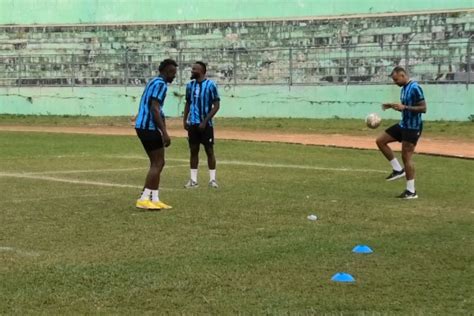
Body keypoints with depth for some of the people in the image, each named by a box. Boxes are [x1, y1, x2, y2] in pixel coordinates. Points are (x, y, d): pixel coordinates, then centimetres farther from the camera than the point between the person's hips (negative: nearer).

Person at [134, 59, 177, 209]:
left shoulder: (154, 82, 20)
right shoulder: (161, 84, -11)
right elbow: (155, 109, -21)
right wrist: (164, 132, -24)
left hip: (143, 127, 10)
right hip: (149, 127, -10)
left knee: (157, 163, 13)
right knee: (157, 164, -8)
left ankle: (154, 200, 12)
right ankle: (144, 199, -10)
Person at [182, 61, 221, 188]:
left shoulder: (210, 85, -9)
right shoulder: (190, 85, 7)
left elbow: (216, 105, -10)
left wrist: (205, 121, -16)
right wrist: (184, 120, 6)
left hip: (205, 124, -5)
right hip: (192, 124, 5)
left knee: (209, 150, 1)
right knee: (193, 151, 7)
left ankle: (212, 179, 7)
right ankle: (193, 180, 12)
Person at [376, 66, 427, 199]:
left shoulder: (415, 88, -18)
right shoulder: (404, 88, 10)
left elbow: (423, 108, -22)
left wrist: (404, 107, -26)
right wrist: (393, 106, 6)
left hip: (412, 127, -10)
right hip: (403, 124, 10)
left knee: (406, 156, -8)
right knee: (380, 141, 9)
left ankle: (411, 191, 1)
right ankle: (398, 169, 13)